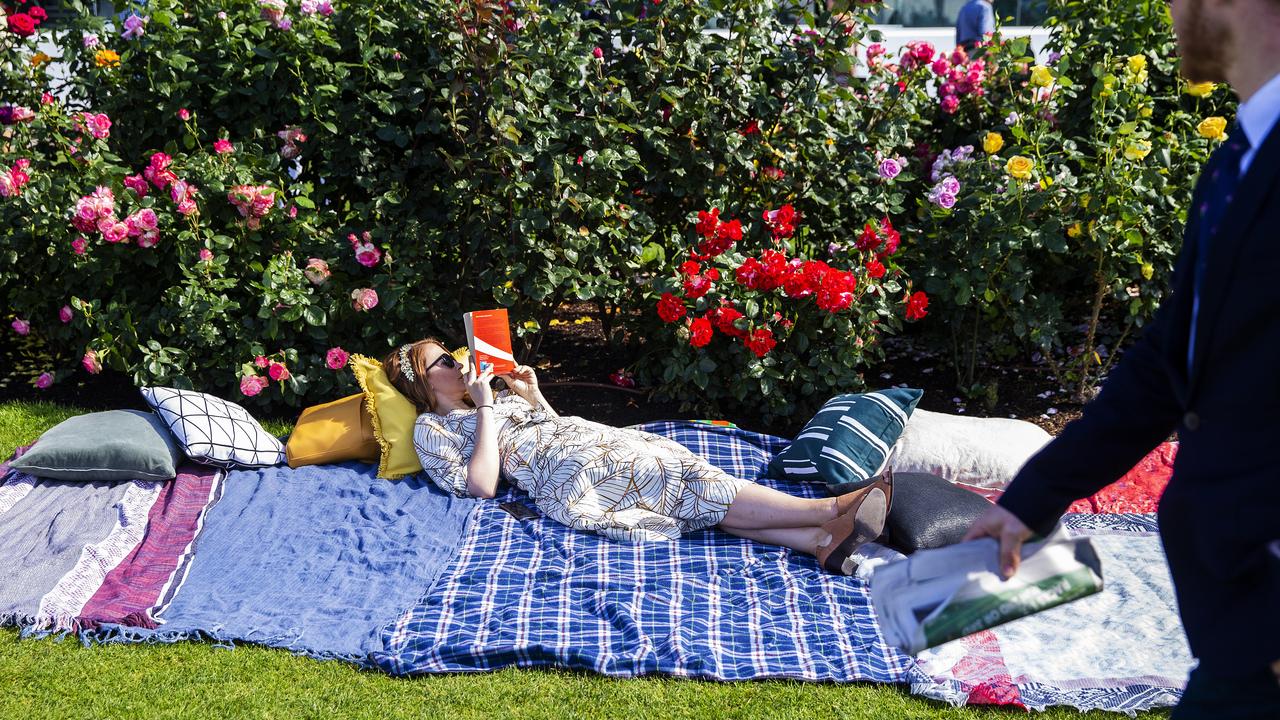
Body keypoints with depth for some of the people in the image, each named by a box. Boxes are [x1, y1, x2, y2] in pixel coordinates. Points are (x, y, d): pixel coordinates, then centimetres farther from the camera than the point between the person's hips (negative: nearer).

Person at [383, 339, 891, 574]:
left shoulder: (490, 395, 30)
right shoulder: (431, 428, 8)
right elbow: (481, 486, -9)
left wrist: (534, 396, 16)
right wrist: (485, 410, -5)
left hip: (593, 438, 8)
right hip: (567, 476, -8)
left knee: (701, 495, -17)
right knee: (692, 483, -23)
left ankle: (822, 541, -33)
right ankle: (831, 508, -32)